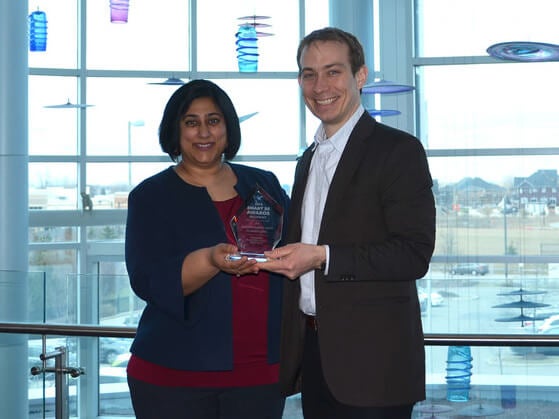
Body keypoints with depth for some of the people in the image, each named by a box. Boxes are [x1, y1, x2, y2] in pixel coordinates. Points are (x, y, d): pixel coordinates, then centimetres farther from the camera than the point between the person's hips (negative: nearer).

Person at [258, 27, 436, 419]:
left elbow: (415, 254, -16)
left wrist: (323, 257, -22)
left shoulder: (399, 150, -8)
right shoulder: (309, 159, 17)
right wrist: (277, 256, 5)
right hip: (313, 353, 7)